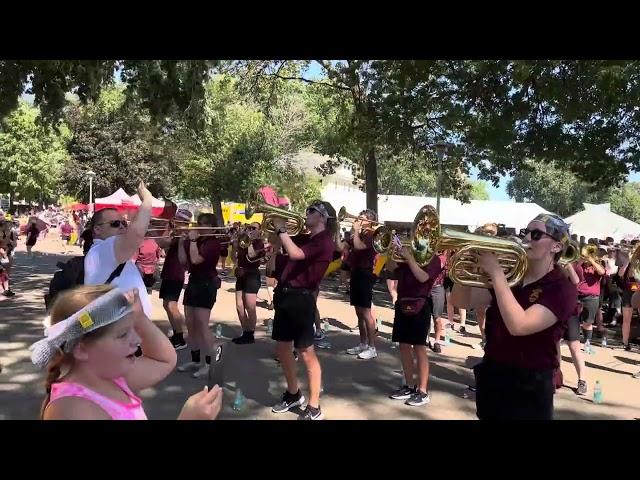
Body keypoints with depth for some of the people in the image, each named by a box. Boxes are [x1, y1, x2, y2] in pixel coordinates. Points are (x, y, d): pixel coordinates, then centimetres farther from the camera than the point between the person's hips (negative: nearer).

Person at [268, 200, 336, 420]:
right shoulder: (305, 239, 18)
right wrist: (277, 229, 7)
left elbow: (295, 254, -25)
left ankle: (314, 408, 7)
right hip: (285, 295, 9)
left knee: (307, 354, -3)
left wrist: (281, 228, -16)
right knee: (283, 348, 16)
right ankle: (293, 394, 34)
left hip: (300, 299, -9)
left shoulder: (324, 241, -11)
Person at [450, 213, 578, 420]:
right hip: (489, 375, 6)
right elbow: (461, 301, -1)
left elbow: (518, 325, -28)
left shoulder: (562, 288, -13)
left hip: (528, 387, -5)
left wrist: (496, 273, -26)